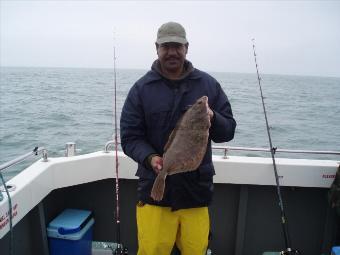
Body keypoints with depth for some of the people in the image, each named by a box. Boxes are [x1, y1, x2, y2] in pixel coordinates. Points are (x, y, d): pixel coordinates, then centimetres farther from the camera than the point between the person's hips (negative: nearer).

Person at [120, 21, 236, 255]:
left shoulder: (208, 84, 4)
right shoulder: (142, 88, 0)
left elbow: (229, 130, 4)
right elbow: (130, 137, -1)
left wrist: (212, 118, -17)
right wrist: (150, 158, -20)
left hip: (197, 189, 2)